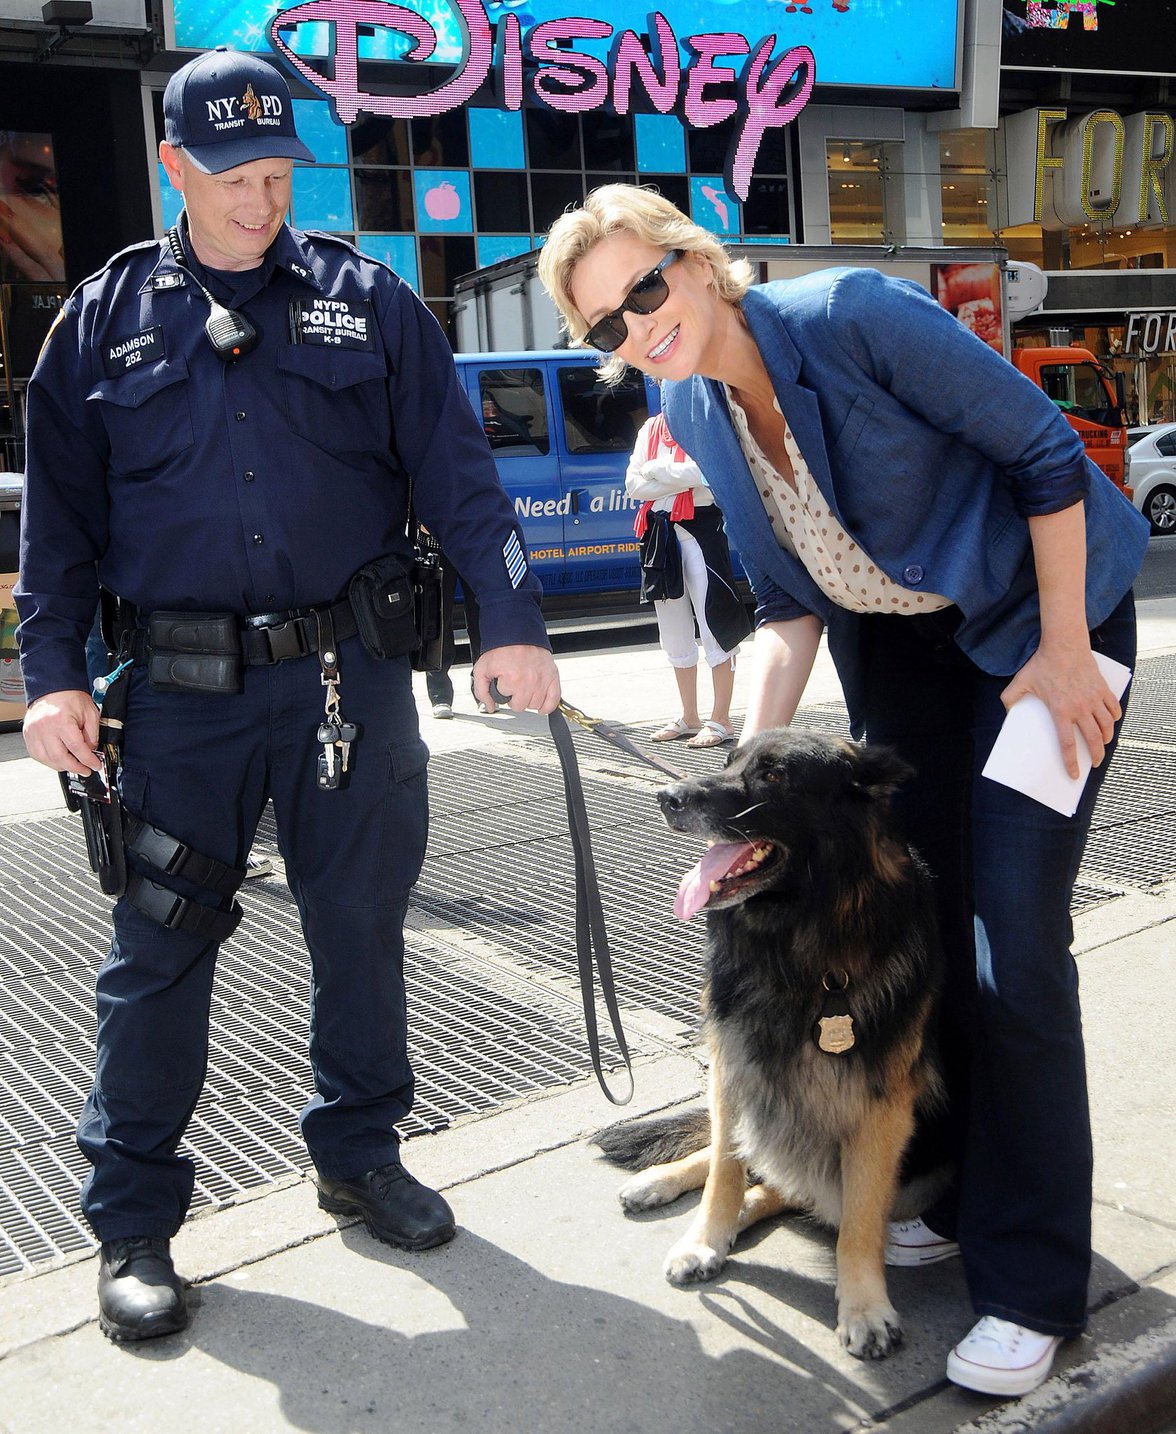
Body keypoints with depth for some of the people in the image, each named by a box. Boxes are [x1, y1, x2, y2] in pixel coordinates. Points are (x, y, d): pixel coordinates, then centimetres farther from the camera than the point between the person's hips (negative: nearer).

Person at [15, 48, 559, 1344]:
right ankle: (133, 1215, 21)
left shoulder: (365, 301, 6)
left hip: (351, 677, 1)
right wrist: (51, 675, -3)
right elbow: (59, 512, 7)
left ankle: (358, 1151, 33)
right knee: (159, 947, 5)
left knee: (362, 926, 11)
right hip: (182, 694, 0)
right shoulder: (105, 319, 7)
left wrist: (512, 625, -8)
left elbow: (456, 474, 2)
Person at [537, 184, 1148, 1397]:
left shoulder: (855, 316, -25)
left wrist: (1063, 650, -18)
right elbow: (786, 604, 0)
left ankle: (1030, 1285, 4)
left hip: (1038, 621, -6)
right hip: (894, 644, 6)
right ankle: (958, 1193, 30)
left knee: (1010, 947, -10)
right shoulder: (693, 409, -5)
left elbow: (1044, 452, -18)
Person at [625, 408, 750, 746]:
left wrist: (654, 469, -5)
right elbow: (633, 484, 6)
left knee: (713, 623, -6)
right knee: (674, 630, 11)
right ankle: (689, 717, 20)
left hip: (699, 525, -6)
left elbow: (701, 471, -17)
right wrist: (677, 477, -8)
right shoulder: (651, 427, 16)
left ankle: (720, 720, -1)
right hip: (659, 528, 7)